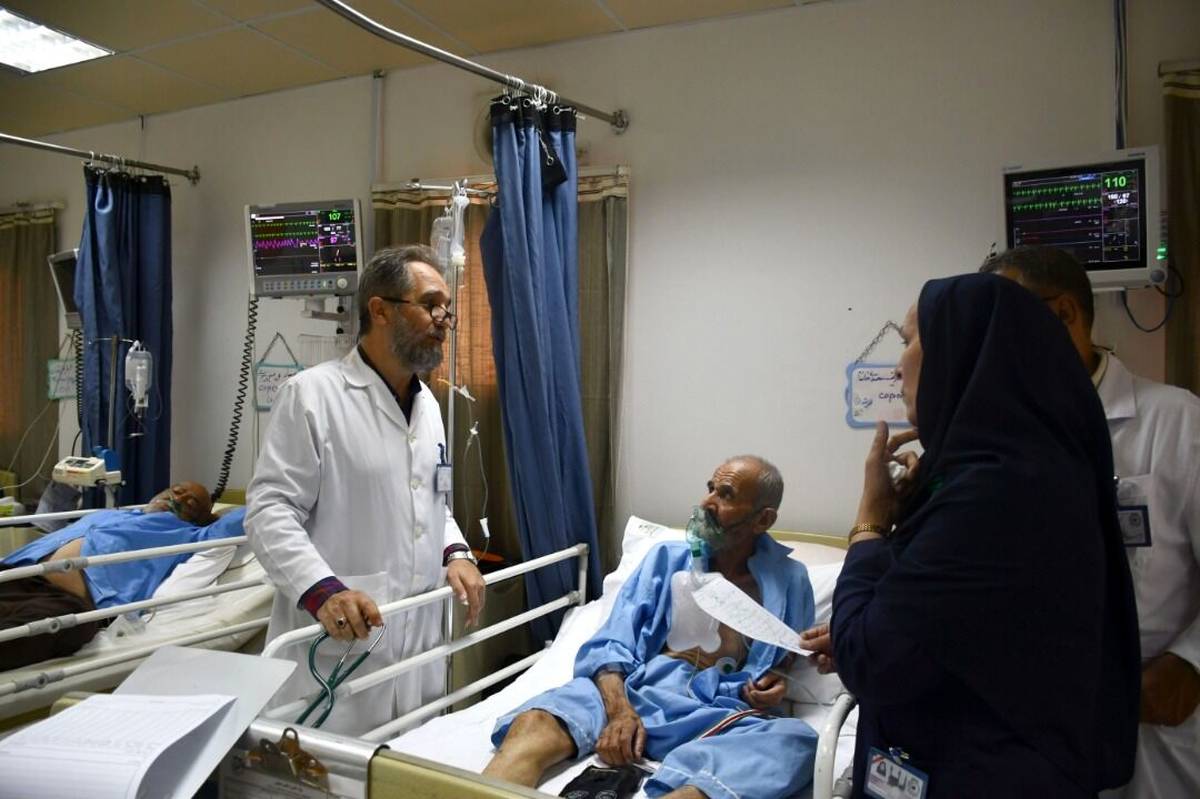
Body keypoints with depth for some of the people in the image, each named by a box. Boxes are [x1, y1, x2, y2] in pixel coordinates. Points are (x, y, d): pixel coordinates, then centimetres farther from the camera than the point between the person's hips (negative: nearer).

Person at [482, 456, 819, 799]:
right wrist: (619, 710, -14)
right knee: (534, 725, -33)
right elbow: (611, 644, 6)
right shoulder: (668, 557, 15)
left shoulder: (789, 579, 15)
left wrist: (774, 682, -1)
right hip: (632, 686, 1)